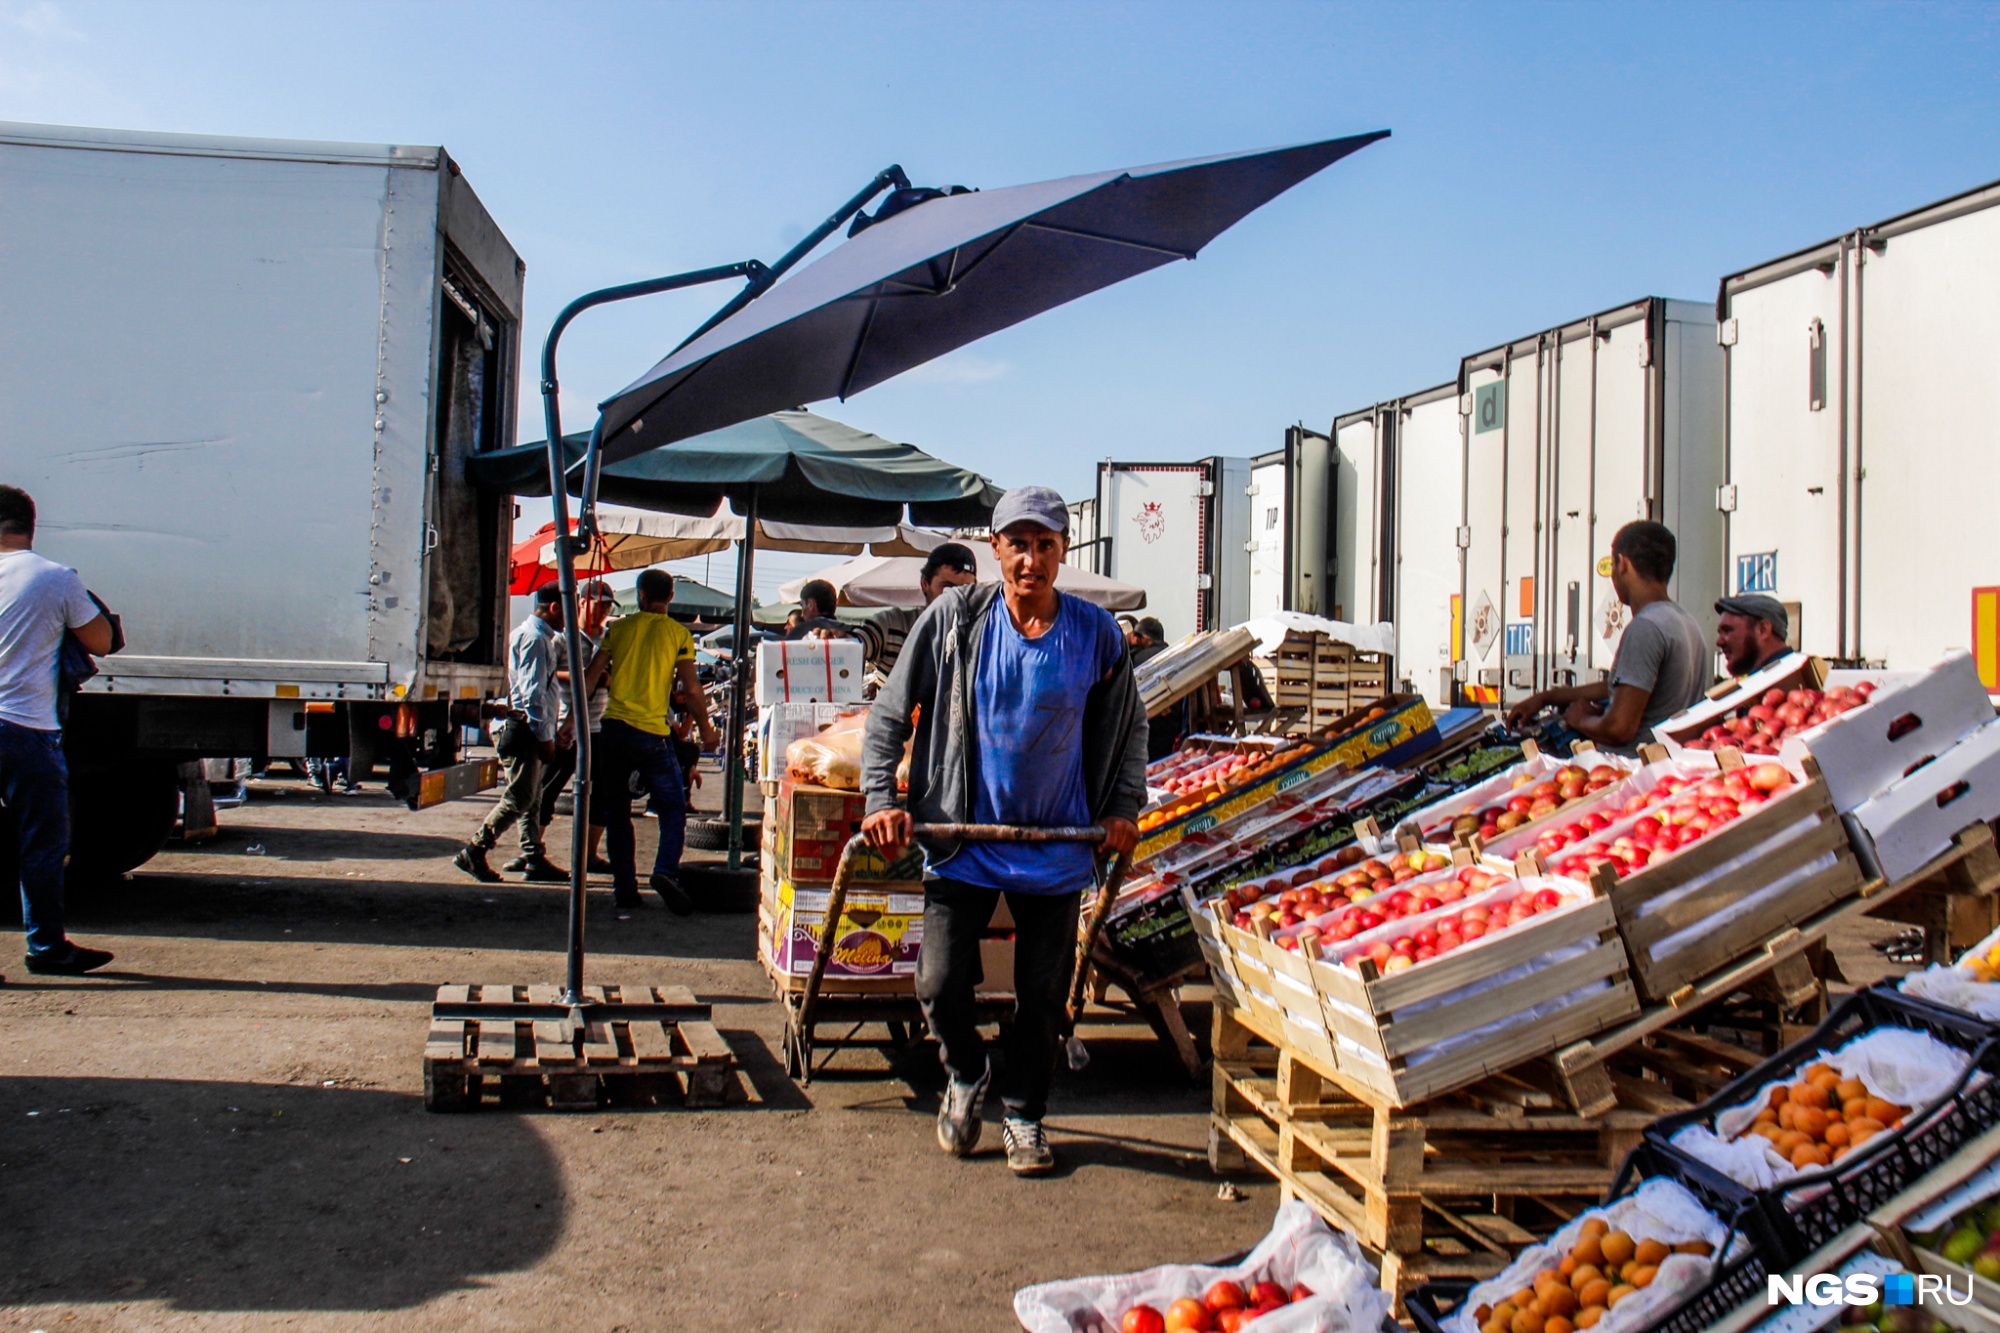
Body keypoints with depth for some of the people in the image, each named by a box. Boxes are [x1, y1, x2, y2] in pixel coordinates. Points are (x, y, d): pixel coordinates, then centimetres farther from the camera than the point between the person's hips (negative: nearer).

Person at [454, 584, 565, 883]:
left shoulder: (540, 636, 19)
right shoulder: (534, 638, -14)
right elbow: (532, 693, -19)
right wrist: (545, 737, -17)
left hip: (529, 730, 11)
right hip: (523, 730, -11)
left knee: (532, 799, 12)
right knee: (518, 799, -8)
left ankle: (534, 859, 16)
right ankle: (473, 852, -4)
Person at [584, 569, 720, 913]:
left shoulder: (619, 627, 6)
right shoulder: (679, 634, 0)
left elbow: (592, 676, 6)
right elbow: (691, 688, -3)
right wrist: (706, 729, 9)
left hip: (614, 728, 2)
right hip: (653, 733, -2)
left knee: (616, 812, 11)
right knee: (673, 807, 8)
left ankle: (624, 888, 9)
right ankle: (666, 871, -13)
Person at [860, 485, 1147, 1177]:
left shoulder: (1096, 633, -3)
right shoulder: (955, 619, -7)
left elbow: (1129, 726, 13)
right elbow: (889, 712, 1)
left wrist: (1124, 808, 6)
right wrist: (882, 799, -7)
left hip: (1058, 847, 1)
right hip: (964, 839, -1)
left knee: (1044, 996, 7)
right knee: (940, 986, -1)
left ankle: (1023, 1113, 31)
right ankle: (966, 1075, 31)